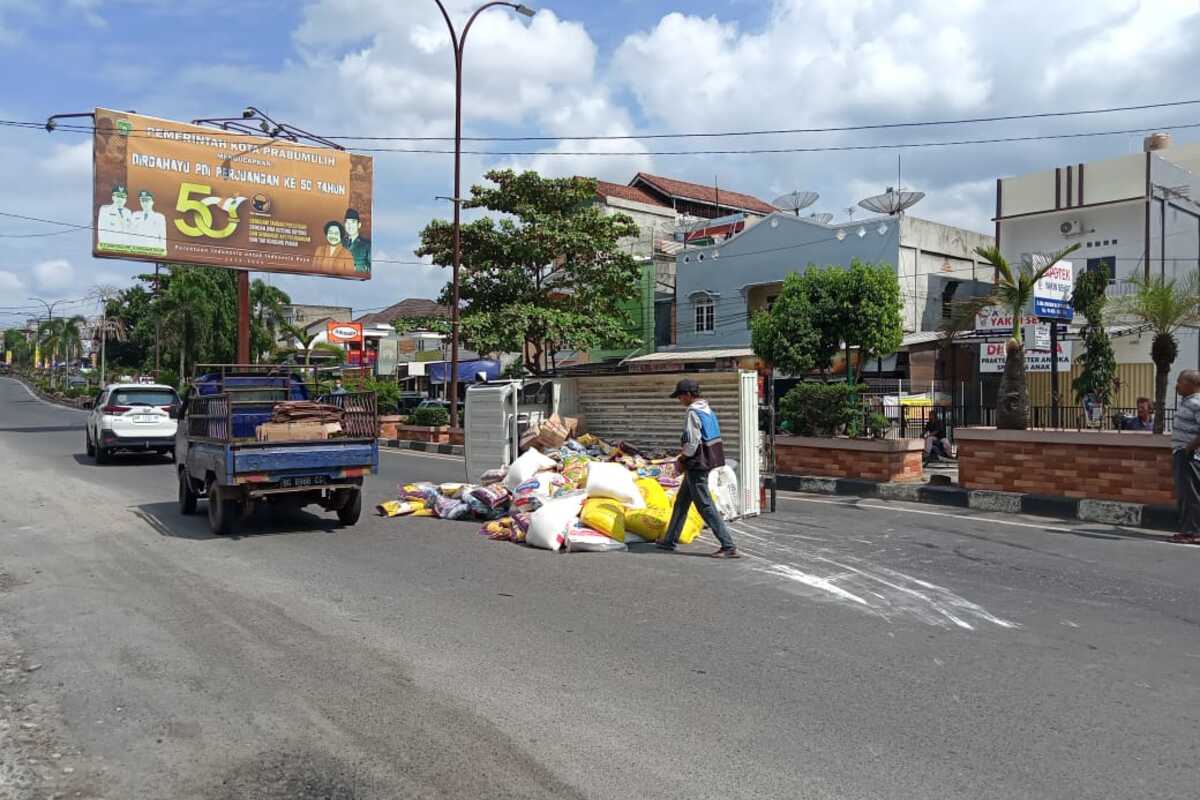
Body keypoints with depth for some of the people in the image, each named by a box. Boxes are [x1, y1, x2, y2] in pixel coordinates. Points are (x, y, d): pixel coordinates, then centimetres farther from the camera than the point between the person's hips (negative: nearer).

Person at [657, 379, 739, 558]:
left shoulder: (693, 413, -17)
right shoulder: (708, 410, 11)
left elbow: (692, 443, -21)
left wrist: (682, 457, -4)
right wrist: (686, 451, 14)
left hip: (697, 464, -10)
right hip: (707, 461, 10)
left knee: (705, 506, -6)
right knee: (681, 502, 18)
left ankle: (729, 546, -5)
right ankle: (669, 540, 28)